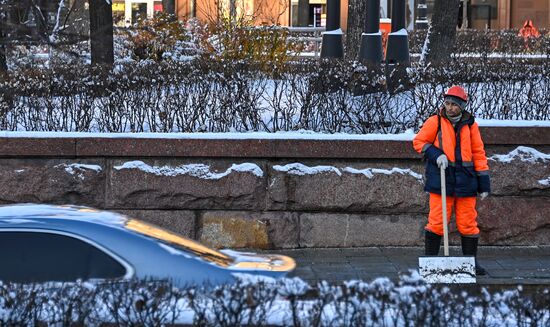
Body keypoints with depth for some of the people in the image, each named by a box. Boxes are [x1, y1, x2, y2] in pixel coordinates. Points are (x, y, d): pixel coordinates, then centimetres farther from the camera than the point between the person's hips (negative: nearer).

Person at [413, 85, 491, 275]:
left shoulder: (470, 125, 8)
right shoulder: (435, 122, 3)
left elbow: (478, 153, 9)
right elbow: (419, 141, 8)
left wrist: (484, 182, 6)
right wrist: (435, 154, -9)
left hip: (465, 180, 2)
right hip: (441, 180, -2)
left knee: (468, 223, 5)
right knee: (437, 222, -4)